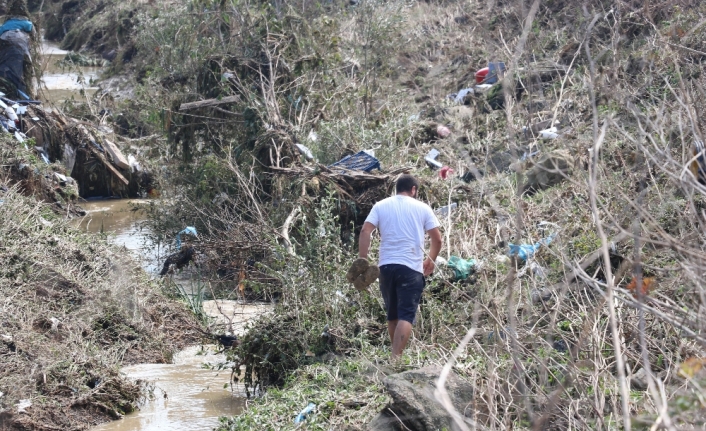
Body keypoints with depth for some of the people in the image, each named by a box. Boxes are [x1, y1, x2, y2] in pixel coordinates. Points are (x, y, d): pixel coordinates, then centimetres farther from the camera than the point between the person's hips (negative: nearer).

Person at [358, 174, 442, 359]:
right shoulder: (422, 208, 6)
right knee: (406, 316, -8)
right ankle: (396, 357, -23)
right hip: (412, 267, -3)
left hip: (386, 266, 3)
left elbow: (365, 231, -4)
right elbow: (437, 239, 4)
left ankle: (396, 355, 27)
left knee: (392, 315, 17)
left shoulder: (381, 206, 10)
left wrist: (362, 260, -3)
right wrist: (431, 260, 20)